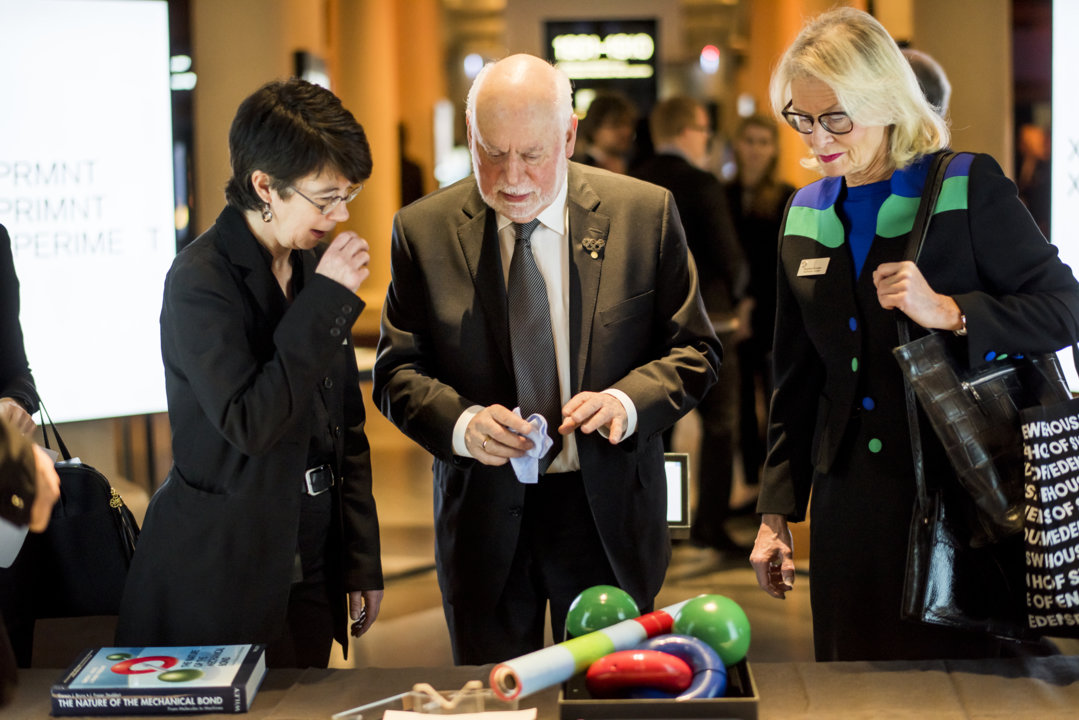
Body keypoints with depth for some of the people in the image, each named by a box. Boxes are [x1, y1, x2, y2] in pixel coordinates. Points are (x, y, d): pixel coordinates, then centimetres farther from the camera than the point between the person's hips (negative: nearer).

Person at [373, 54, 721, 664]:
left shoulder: (646, 213, -3)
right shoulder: (424, 231, -2)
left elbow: (695, 350, 1)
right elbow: (397, 371, 0)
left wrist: (627, 401, -19)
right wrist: (461, 424, -20)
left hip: (609, 513, 0)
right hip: (482, 516, 0)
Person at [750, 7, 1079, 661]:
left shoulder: (968, 186, -4)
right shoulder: (806, 214, 12)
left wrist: (949, 312, -20)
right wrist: (776, 514, 13)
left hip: (957, 491, -4)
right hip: (849, 503, 5)